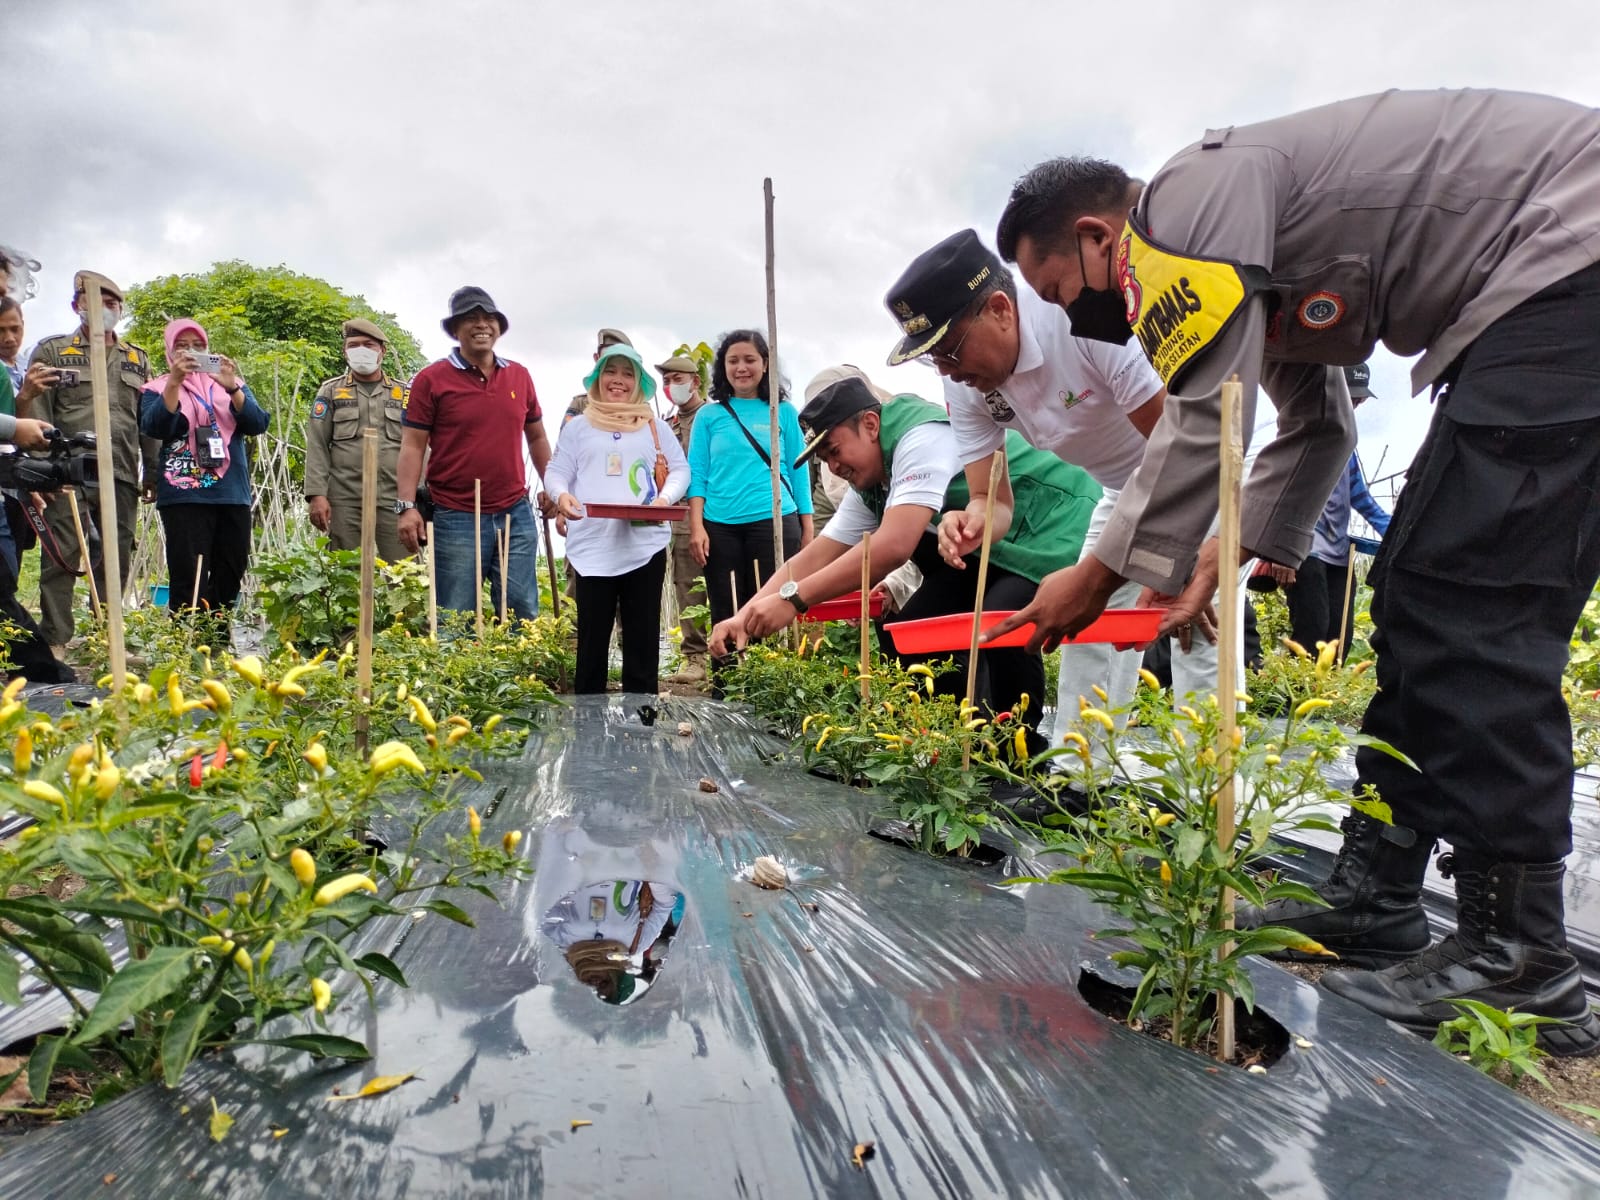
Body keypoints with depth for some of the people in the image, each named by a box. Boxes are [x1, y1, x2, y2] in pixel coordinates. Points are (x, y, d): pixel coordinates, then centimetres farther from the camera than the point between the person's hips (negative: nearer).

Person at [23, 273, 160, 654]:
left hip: (122, 478, 3)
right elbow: (35, 414, 0)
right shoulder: (51, 351, 8)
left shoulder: (138, 359, 18)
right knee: (61, 559, -3)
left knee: (116, 563, 6)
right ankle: (55, 643, 1)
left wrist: (153, 473, 9)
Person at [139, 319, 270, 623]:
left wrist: (231, 387, -16)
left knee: (230, 578, 6)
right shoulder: (158, 388, 10)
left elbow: (258, 424, 0)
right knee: (188, 579, -8)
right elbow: (154, 427, -9)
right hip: (184, 497, -3)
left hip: (233, 495, 3)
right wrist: (175, 381, -19)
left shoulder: (232, 384, 16)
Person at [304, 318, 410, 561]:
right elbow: (317, 447, 5)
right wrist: (317, 494, -6)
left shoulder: (404, 394, 14)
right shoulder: (330, 391, 12)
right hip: (345, 500, 0)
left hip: (395, 499, 0)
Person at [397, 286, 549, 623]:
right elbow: (412, 446, -4)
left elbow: (536, 437, 19)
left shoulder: (520, 375, 9)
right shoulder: (432, 378, -2)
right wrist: (406, 506, -12)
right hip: (456, 518, -3)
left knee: (523, 616, 8)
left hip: (516, 514, 4)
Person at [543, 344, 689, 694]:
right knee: (592, 634, 2)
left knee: (643, 634, 5)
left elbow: (680, 468, 11)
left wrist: (667, 497, -10)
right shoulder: (578, 426, 11)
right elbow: (556, 472, 8)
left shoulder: (654, 427, 13)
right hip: (593, 545, -1)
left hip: (645, 544, 1)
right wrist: (561, 494, -15)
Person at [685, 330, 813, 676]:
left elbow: (798, 470, 8)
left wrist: (807, 531, 3)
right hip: (720, 527, 1)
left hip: (774, 522, -1)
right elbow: (697, 474, 7)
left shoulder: (783, 411, 8)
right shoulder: (709, 415, 10)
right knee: (725, 618, 6)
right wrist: (696, 526, -5)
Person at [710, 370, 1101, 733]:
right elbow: (811, 560, 4)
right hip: (994, 552, 9)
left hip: (1058, 533, -9)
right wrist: (745, 616, -8)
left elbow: (894, 546, -35)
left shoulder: (922, 435, -24)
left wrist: (793, 599, -34)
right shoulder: (870, 488, 5)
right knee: (910, 628, -2)